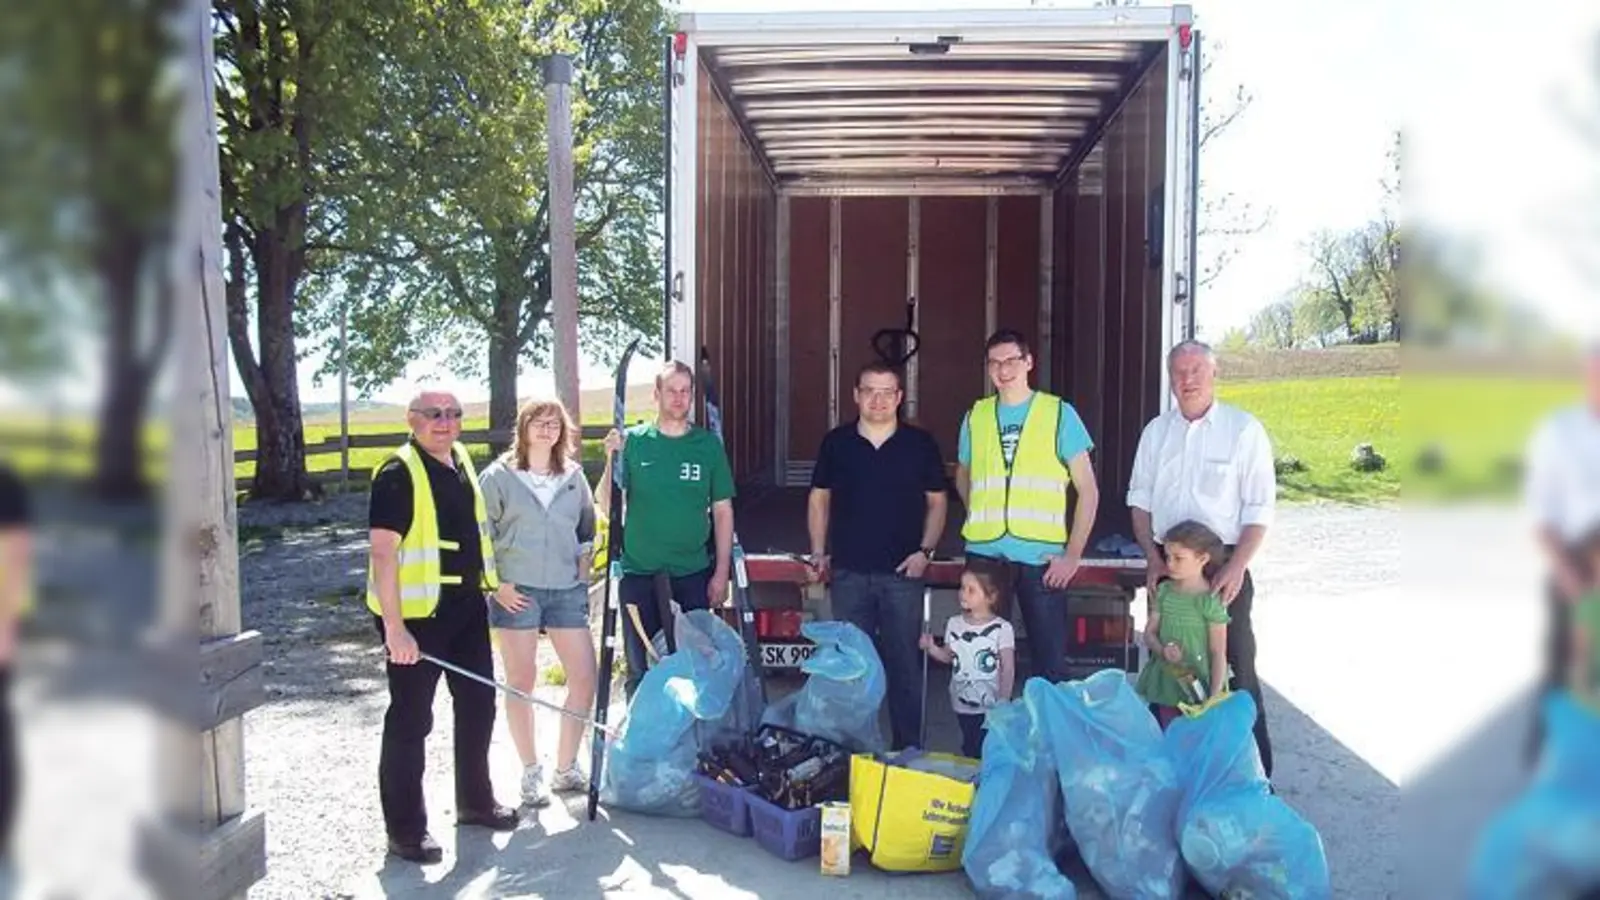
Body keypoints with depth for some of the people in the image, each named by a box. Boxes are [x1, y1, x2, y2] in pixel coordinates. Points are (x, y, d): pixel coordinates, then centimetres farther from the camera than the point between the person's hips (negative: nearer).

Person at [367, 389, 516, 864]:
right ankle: (405, 828, 14)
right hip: (416, 613, -8)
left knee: (478, 704, 17)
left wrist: (490, 584, 20)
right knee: (411, 719, 2)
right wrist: (394, 627, -25)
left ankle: (475, 800, 34)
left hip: (467, 607, 8)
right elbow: (383, 552, -20)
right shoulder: (399, 473, -15)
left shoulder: (461, 460, 10)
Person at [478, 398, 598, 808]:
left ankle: (566, 768, 18)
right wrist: (498, 583, -8)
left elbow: (588, 526, 21)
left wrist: (585, 560, 7)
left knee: (585, 678, 2)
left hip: (567, 590, 4)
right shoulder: (499, 476, -1)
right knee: (521, 682, 3)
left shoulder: (573, 475, 9)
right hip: (517, 591, -3)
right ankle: (531, 772, 17)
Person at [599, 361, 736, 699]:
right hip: (639, 573, 0)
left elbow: (723, 511, 5)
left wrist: (721, 572, 1)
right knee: (641, 669, 9)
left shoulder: (708, 444, 2)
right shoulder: (632, 441, -1)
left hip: (693, 574, 1)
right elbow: (606, 504, -4)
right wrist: (612, 460, -19)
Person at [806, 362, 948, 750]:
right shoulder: (836, 442, 4)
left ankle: (907, 748, 16)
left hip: (902, 573, -1)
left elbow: (936, 502, 7)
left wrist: (926, 550, -4)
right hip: (848, 572, 1)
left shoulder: (921, 444, 1)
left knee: (905, 663, 3)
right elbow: (819, 498, 12)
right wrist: (818, 553, 6)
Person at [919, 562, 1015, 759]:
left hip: (991, 706, -4)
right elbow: (948, 656, 13)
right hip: (963, 704, 4)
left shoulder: (1001, 628, -11)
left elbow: (1008, 668, -9)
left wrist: (1003, 700, -15)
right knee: (970, 750, 12)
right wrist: (931, 648, -5)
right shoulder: (954, 623, 2)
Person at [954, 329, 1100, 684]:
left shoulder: (1059, 413, 1)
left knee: (1050, 662, 1)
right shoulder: (975, 415, 9)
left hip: (1041, 558, -2)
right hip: (983, 555, 3)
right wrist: (982, 521, 8)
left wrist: (1073, 555, -6)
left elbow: (1088, 490, 2)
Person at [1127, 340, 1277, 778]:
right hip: (1167, 563, 4)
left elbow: (1259, 509, -8)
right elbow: (1140, 499, 10)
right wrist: (1153, 558, 0)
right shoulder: (1155, 431, 7)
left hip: (1223, 563, -4)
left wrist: (1236, 567, -16)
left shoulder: (1244, 429, -7)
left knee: (1234, 666, -1)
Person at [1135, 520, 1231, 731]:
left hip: (1198, 688, -5)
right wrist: (1162, 650, -16)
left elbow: (1219, 654, -11)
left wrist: (1214, 697, -14)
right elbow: (1149, 632, 6)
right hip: (1166, 683, 5)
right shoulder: (1163, 591, 1)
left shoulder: (1211, 601, -13)